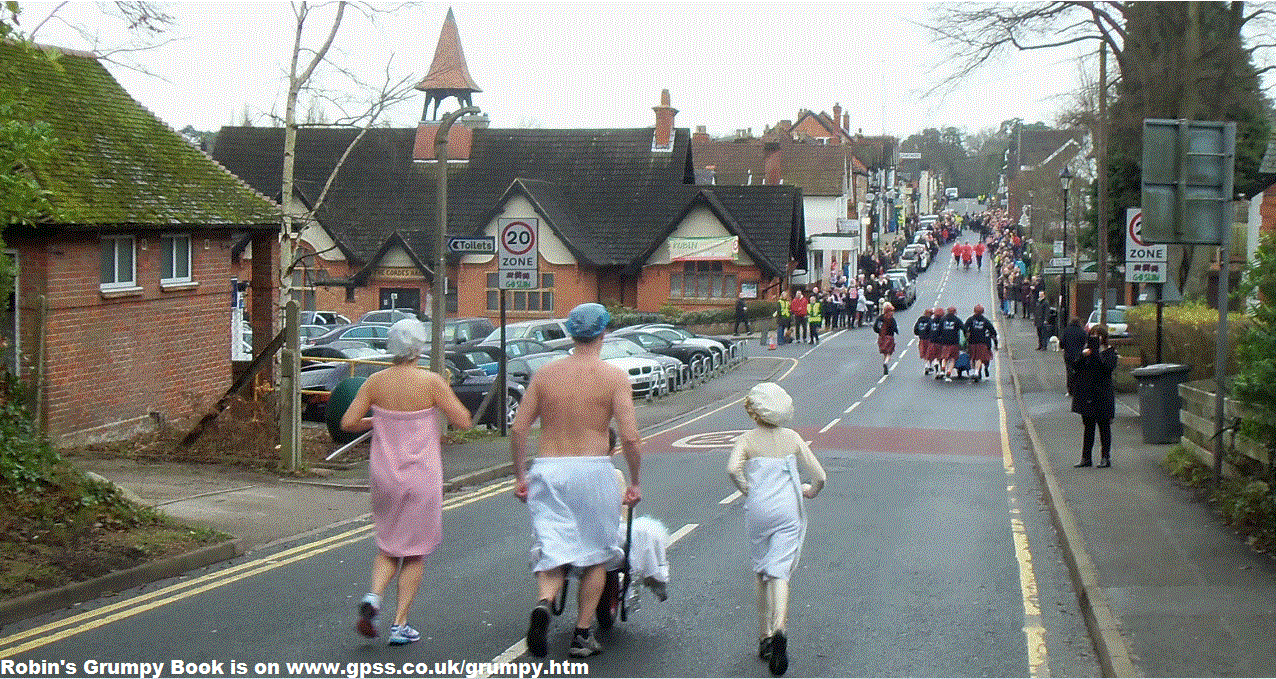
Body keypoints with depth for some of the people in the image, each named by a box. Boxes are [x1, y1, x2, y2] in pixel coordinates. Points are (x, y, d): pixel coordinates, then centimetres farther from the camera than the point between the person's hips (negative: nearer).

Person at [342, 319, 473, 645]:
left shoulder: (376, 382, -4)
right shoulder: (431, 382, -13)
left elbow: (348, 423, -4)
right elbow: (463, 421, -8)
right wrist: (446, 397, 8)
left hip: (384, 475, 3)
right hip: (421, 477, -3)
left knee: (388, 545, 21)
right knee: (415, 551, 11)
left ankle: (373, 596, -5)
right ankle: (400, 624, 9)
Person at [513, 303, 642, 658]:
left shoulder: (545, 374, 6)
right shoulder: (614, 376, -3)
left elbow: (518, 429, 4)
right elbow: (629, 437, -9)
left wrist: (520, 476, 14)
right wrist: (634, 482, 2)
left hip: (547, 469, 2)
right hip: (592, 469, -2)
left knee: (552, 553, 6)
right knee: (595, 555, 14)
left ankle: (543, 603, -24)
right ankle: (582, 635, 15)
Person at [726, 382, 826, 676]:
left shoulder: (747, 440, 1)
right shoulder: (792, 438, 7)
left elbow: (733, 468, -20)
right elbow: (819, 476, 5)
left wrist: (748, 491, -3)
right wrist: (809, 491, 26)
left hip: (758, 511, 0)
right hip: (788, 511, 0)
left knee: (761, 571, 17)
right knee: (779, 571, -6)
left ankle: (765, 636, 20)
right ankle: (779, 627, -32)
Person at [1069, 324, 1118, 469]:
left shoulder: (1110, 352, -2)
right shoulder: (1087, 350, 11)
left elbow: (1108, 366, -20)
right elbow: (1075, 367, 3)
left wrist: (1096, 351, -24)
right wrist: (1083, 355, -13)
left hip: (1102, 394, -4)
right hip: (1086, 394, 4)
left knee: (1104, 427, 2)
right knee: (1088, 427, 10)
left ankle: (1105, 458, 9)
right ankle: (1086, 458, 14)